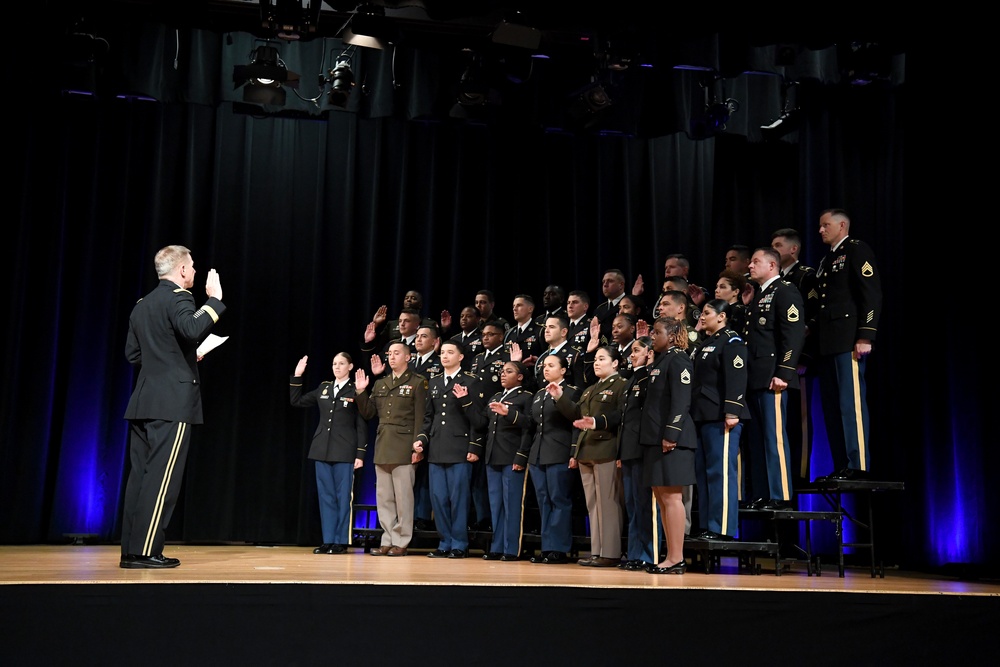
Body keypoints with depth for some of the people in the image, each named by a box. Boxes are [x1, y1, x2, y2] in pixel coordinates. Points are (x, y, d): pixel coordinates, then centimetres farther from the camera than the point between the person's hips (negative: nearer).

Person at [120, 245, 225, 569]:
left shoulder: (142, 304, 17)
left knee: (141, 475, 8)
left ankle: (131, 549, 10)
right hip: (172, 402, -8)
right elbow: (192, 329, -28)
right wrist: (215, 299, -17)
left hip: (143, 402, 8)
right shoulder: (177, 297, -7)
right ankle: (145, 552, -6)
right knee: (161, 478, -6)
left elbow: (133, 354, 20)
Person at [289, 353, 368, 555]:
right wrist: (297, 376, 7)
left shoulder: (355, 391, -2)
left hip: (344, 452, -5)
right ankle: (328, 540, 12)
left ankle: (341, 542, 6)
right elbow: (297, 401, 17)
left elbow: (362, 425, -4)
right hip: (322, 450, 5)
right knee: (326, 496, 7)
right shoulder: (323, 388, 12)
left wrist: (360, 454, -9)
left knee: (343, 496, 0)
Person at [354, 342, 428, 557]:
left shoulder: (417, 383, -1)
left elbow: (420, 418, -6)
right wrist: (361, 392, 2)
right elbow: (368, 413, 15)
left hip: (404, 449, -6)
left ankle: (401, 542, 5)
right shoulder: (380, 384, 17)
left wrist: (418, 447, -12)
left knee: (403, 497, -2)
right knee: (383, 498, 8)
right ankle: (387, 541, 15)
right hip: (382, 448, 6)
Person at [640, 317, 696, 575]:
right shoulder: (660, 361, 20)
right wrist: (655, 437, 17)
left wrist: (671, 435, -22)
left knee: (671, 497, -8)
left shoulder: (678, 359, -7)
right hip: (655, 438, 10)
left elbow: (681, 400, -17)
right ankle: (672, 556, 15)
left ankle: (676, 558, -5)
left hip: (671, 439, -10)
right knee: (662, 498, 10)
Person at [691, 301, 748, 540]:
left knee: (721, 472, -8)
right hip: (703, 417, 10)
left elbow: (736, 379, -16)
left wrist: (732, 412, -24)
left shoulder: (731, 341, -5)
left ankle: (723, 528, -6)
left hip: (721, 417, -10)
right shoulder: (706, 344, 22)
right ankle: (707, 526, 14)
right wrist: (694, 414, 19)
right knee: (703, 471, 9)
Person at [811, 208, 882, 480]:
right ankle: (841, 466, 10)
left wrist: (866, 335, -18)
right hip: (828, 343, 9)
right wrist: (811, 330, 9)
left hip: (848, 340, -9)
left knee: (851, 402, -10)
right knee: (831, 406, 6)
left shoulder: (857, 250, -1)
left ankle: (858, 466, -8)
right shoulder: (826, 261, 24)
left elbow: (872, 294, -11)